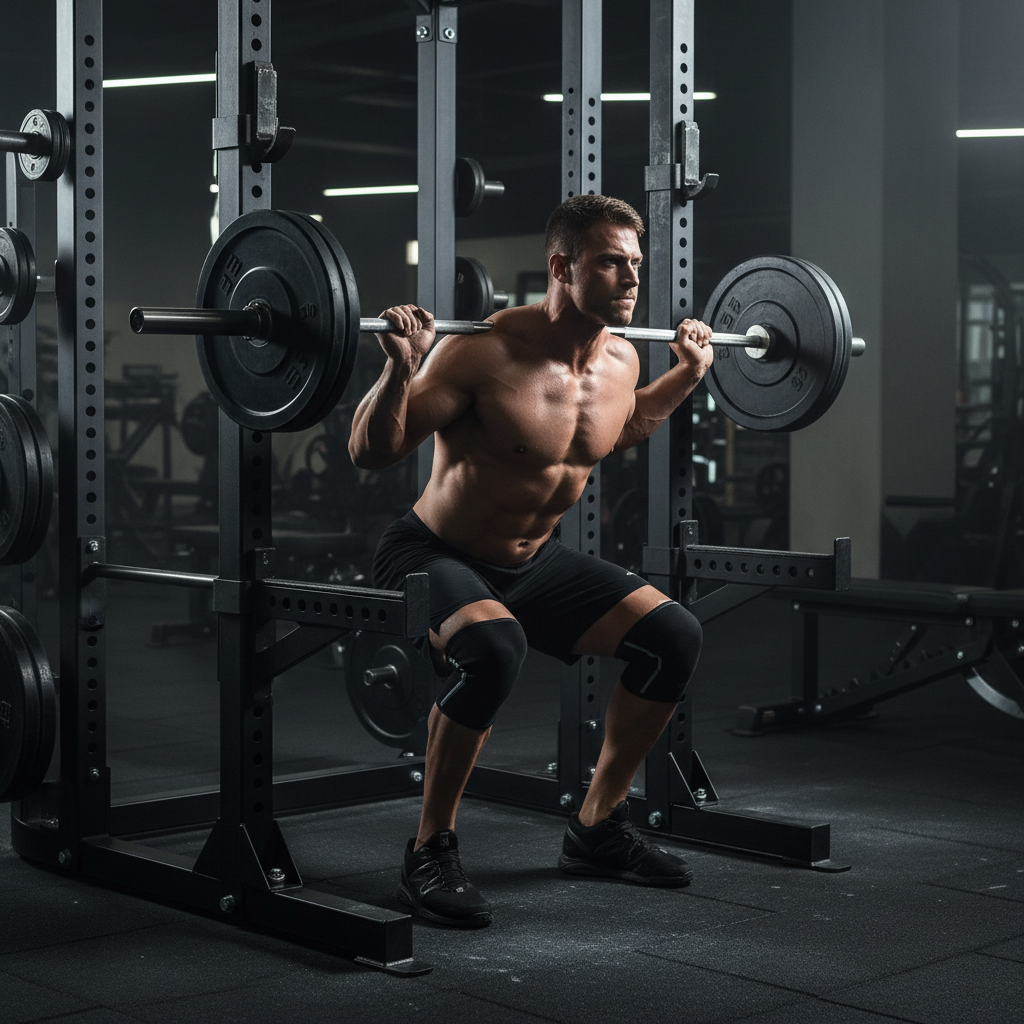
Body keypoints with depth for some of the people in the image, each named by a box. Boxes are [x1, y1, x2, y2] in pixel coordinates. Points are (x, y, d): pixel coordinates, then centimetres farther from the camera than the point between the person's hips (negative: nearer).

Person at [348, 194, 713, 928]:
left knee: (674, 635, -4)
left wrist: (688, 375, 14)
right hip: (435, 557, -7)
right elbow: (370, 453, -23)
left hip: (533, 562, 8)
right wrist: (400, 371, -39)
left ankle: (597, 827, 12)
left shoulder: (620, 361, -3)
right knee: (492, 647, -38)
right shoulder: (486, 353, -26)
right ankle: (431, 852, -18)